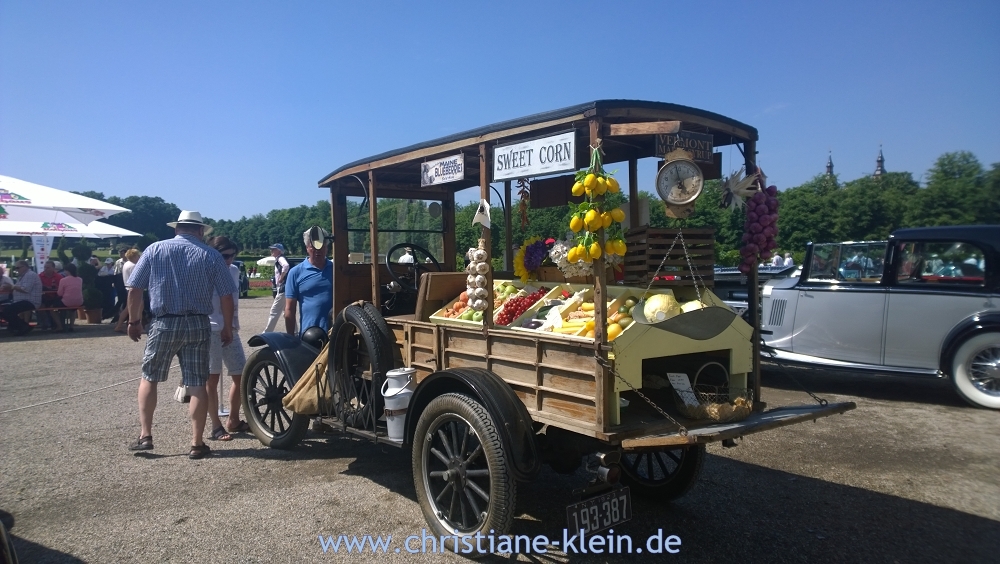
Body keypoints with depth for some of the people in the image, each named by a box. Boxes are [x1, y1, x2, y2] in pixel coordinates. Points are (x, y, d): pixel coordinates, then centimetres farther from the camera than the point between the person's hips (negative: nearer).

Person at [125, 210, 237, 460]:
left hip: (163, 324, 0)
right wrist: (227, 327, 8)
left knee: (149, 378, 17)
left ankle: (145, 436, 16)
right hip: (198, 325, 0)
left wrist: (134, 321, 11)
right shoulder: (211, 255, 1)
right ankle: (197, 444, 6)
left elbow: (134, 289, 0)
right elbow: (226, 296, -2)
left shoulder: (154, 250, 3)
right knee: (197, 384, 3)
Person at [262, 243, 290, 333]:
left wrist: (281, 278, -22)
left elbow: (286, 266, -31)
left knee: (274, 312, -5)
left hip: (283, 289, -10)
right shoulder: (278, 260, 20)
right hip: (284, 289, 10)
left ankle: (267, 333, -1)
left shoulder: (280, 258, -10)